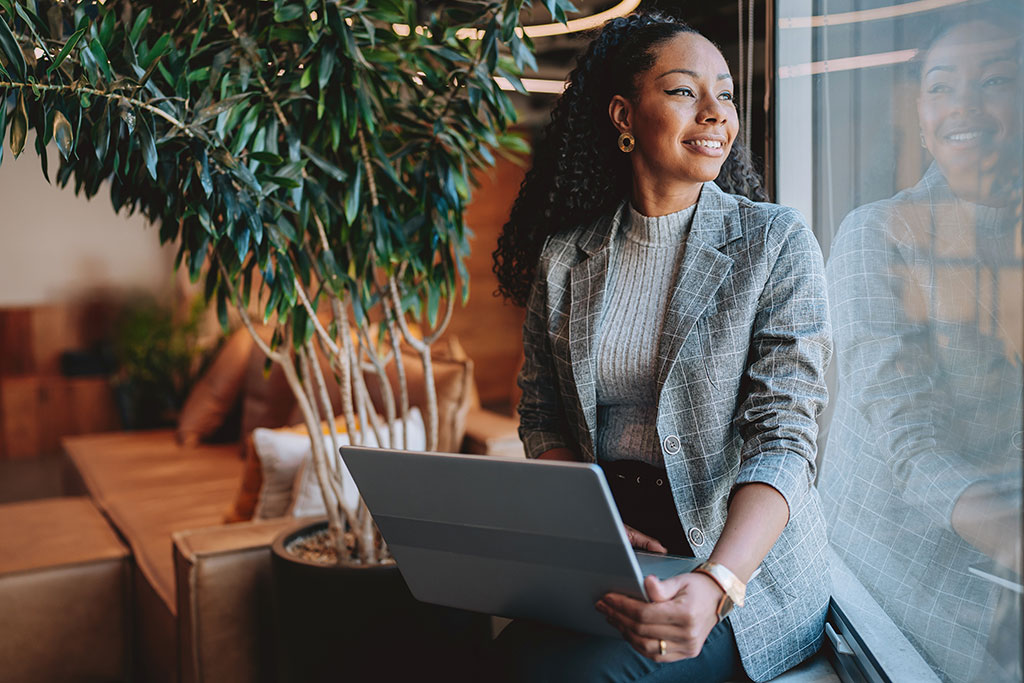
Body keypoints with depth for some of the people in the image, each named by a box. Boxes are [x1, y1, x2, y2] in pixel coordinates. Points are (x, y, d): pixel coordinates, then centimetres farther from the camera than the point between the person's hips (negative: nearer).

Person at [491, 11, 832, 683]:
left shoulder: (777, 242, -4)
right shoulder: (565, 257, 5)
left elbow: (782, 438, -12)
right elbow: (542, 417, 10)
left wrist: (716, 584, -29)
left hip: (749, 558, -3)